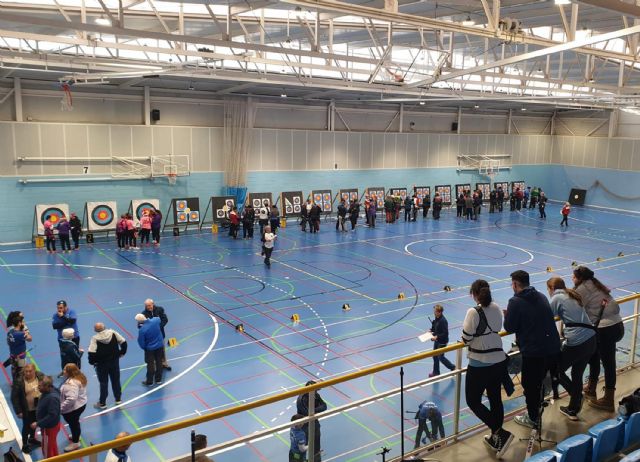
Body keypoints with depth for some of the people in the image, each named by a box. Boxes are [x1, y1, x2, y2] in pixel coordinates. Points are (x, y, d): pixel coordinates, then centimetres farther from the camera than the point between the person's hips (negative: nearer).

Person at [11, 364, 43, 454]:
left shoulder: (41, 376, -12)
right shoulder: (18, 381, -23)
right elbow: (14, 397, -17)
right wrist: (18, 411, -18)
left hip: (39, 407, 4)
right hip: (27, 409, -4)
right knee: (27, 426, 11)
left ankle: (32, 438, 49)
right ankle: (25, 445, 32)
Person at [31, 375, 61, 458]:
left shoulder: (52, 398, -35)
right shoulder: (47, 392, -5)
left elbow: (52, 415, -34)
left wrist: (38, 424, -27)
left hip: (50, 427, -9)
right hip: (48, 425, 9)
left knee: (47, 448, 10)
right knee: (52, 444, 28)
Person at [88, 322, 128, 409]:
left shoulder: (95, 338, -17)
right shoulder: (113, 333, -8)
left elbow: (92, 353, -23)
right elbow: (123, 342, -4)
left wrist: (92, 362, -6)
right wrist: (122, 352, 11)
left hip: (102, 364, -3)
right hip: (114, 362, 3)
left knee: (103, 383, 8)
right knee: (116, 381, 17)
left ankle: (102, 403, 18)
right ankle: (118, 399, 28)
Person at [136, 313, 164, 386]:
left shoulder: (142, 330, -28)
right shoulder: (155, 320, -17)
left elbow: (141, 343, -16)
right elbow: (158, 318, 12)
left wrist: (144, 348, 5)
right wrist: (148, 319, 15)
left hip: (150, 349, -4)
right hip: (160, 346, 4)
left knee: (150, 365, 11)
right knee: (159, 363, 17)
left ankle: (149, 382, 23)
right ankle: (158, 379, 30)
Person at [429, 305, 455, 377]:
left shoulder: (443, 321, -26)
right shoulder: (436, 318, 0)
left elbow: (445, 333, -26)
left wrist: (437, 337, -28)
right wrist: (431, 331, 0)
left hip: (442, 341, -9)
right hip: (437, 340, 9)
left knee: (440, 357, 3)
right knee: (435, 356, 15)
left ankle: (453, 367, 24)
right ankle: (436, 372, 29)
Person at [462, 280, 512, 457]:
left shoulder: (474, 312, -18)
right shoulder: (496, 309, 2)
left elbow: (466, 338, -14)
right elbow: (494, 331, 11)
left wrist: (468, 340, 7)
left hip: (480, 365, -7)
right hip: (499, 361, 7)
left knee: (473, 401, 7)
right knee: (495, 399, 18)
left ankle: (500, 433, -2)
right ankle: (496, 439, 30)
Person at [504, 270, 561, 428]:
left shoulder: (515, 302, -14)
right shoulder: (541, 296, 8)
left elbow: (509, 328, -11)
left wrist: (506, 316, 10)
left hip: (533, 351, -7)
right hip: (553, 348, 7)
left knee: (529, 385, 12)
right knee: (539, 380, 25)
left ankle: (532, 418, 26)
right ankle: (536, 409, 38)